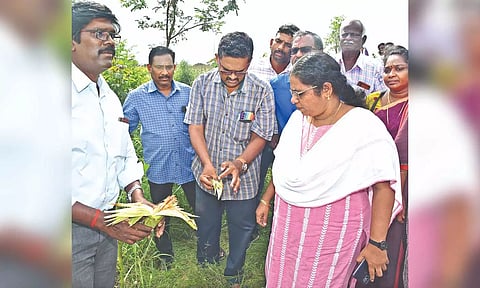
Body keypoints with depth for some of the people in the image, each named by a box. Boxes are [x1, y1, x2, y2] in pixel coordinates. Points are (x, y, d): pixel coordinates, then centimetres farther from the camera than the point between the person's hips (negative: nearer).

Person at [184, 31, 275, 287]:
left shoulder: (262, 91, -16)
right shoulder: (202, 84, -11)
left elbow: (260, 137, -13)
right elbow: (195, 127, -9)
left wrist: (239, 163, -30)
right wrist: (207, 164, -22)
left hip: (243, 177, -1)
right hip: (207, 174, 2)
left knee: (241, 228, 17)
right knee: (206, 223, 23)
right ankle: (206, 264, 51)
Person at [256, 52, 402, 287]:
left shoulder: (364, 126, -18)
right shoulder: (299, 118, 2)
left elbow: (384, 187, -17)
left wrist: (377, 244, -16)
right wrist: (266, 199, 17)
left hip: (333, 233, -5)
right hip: (287, 224, 6)